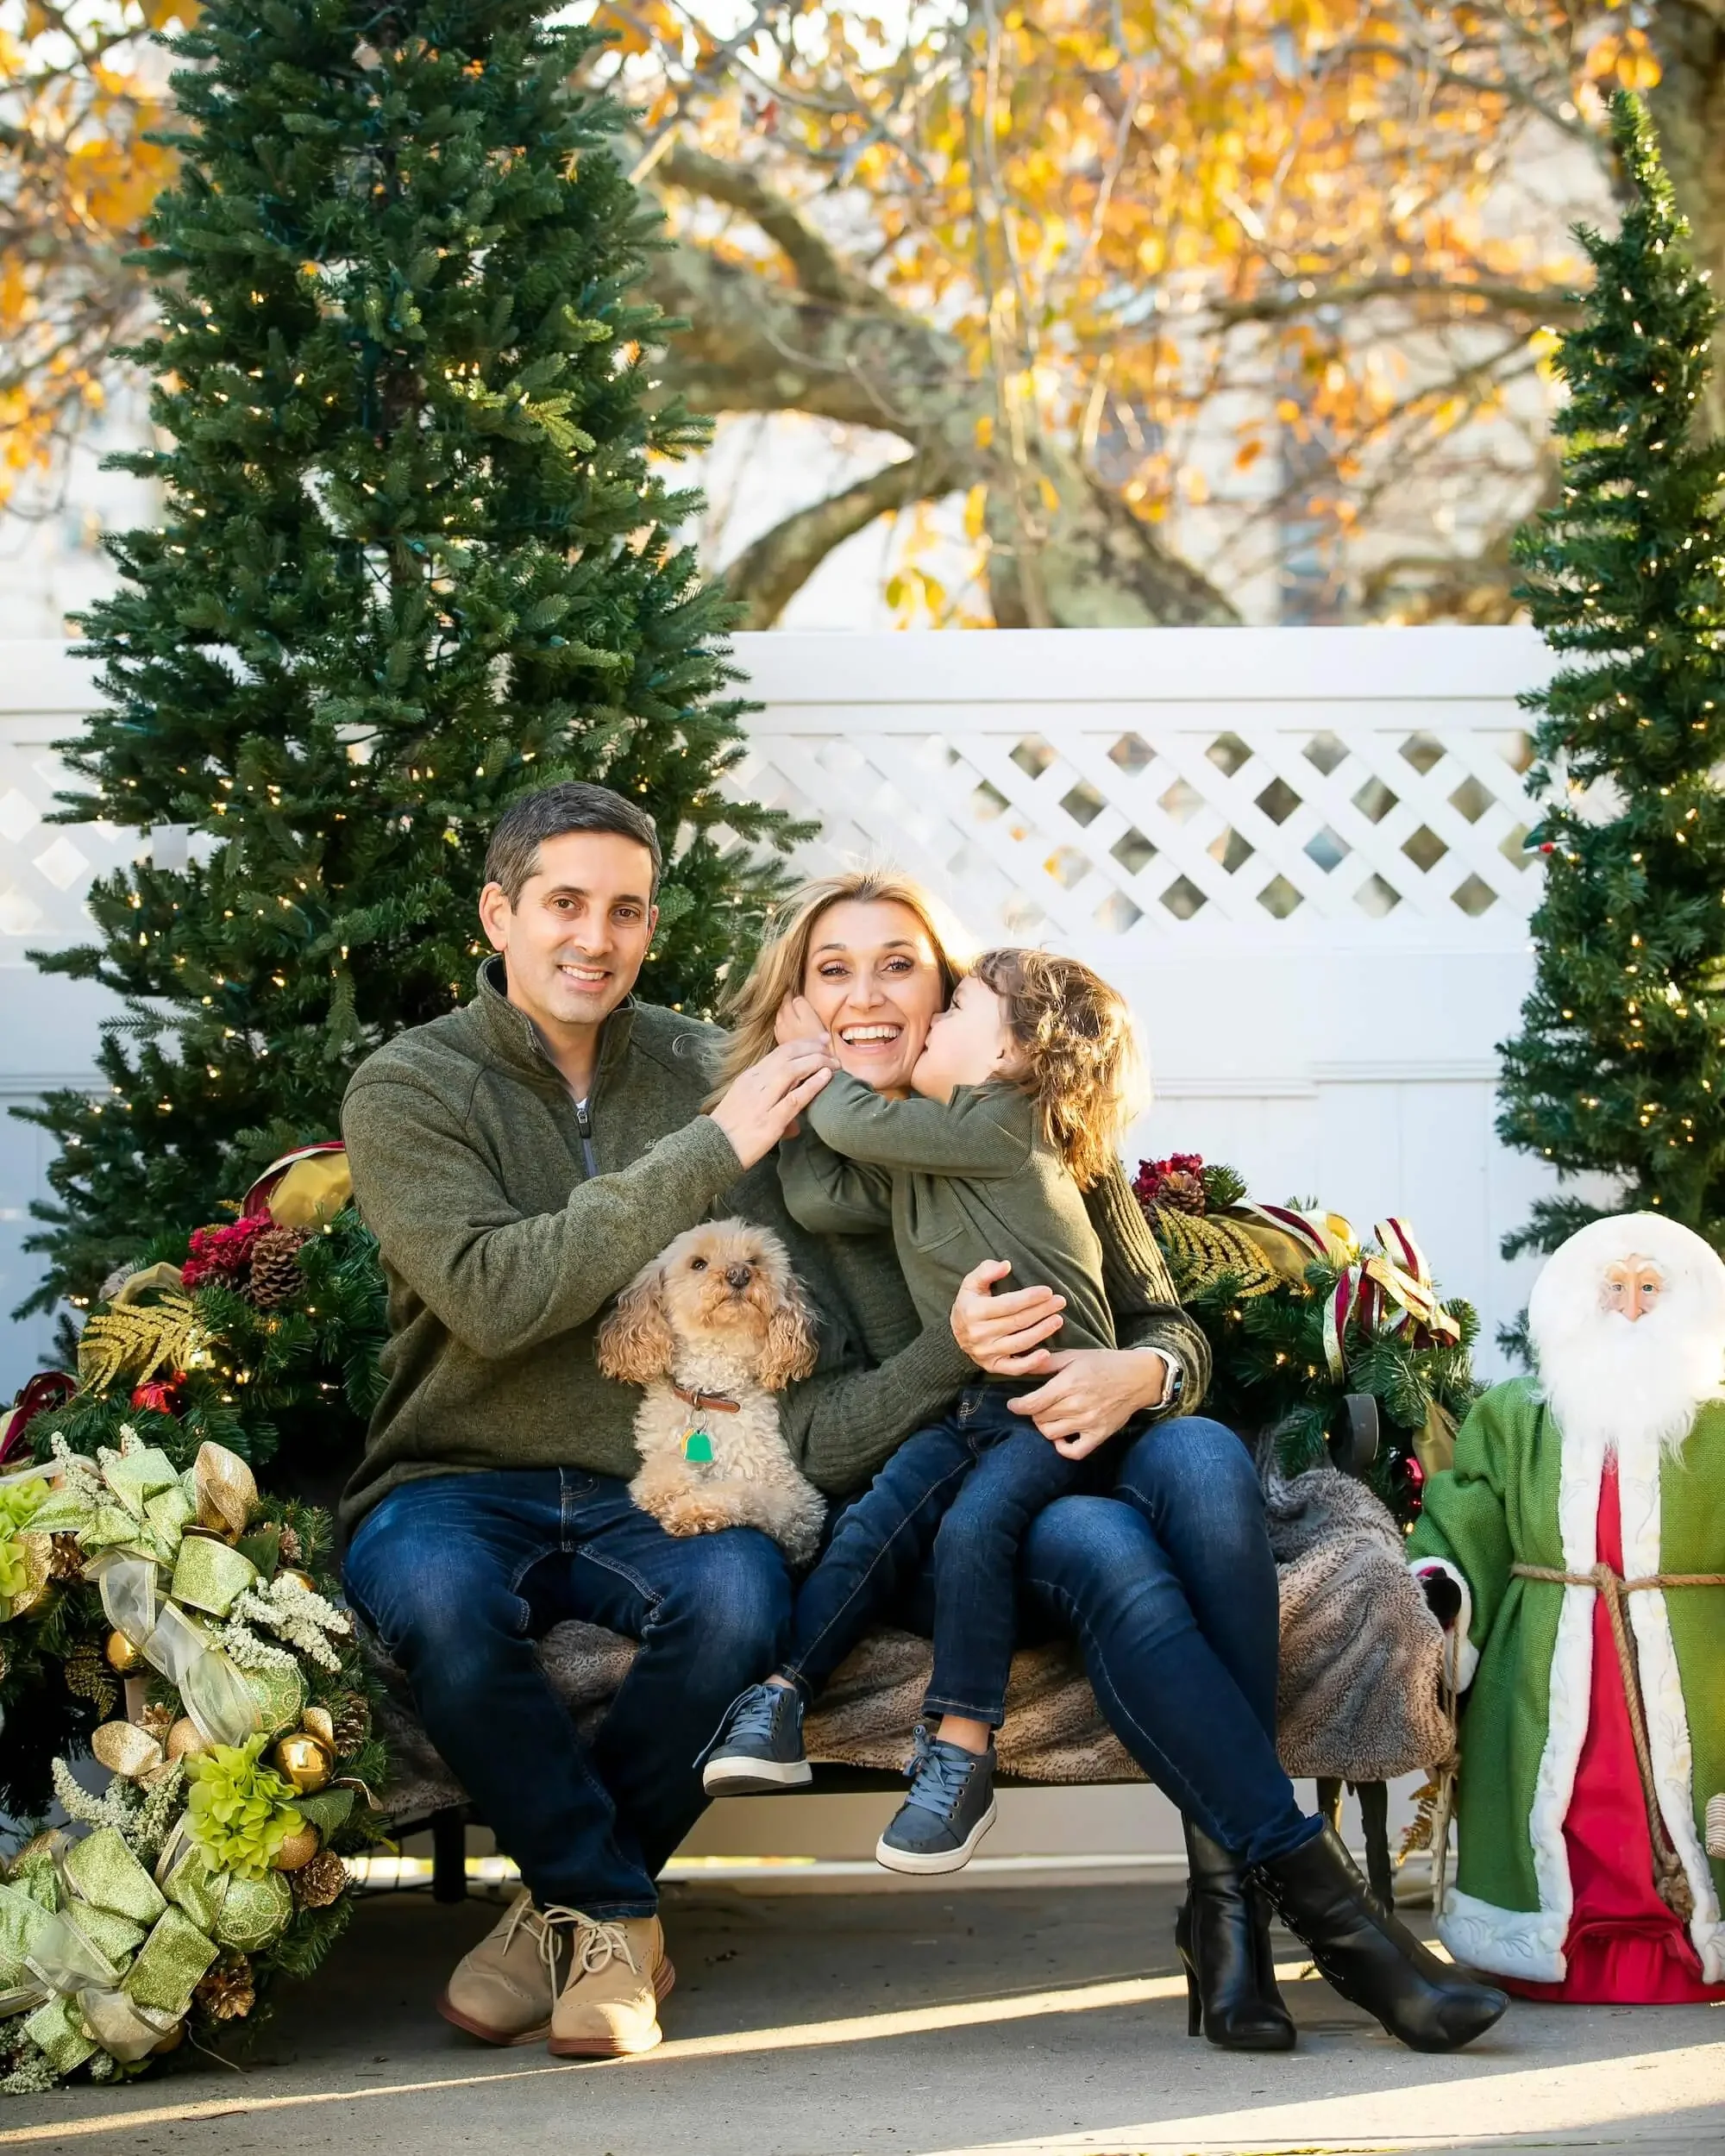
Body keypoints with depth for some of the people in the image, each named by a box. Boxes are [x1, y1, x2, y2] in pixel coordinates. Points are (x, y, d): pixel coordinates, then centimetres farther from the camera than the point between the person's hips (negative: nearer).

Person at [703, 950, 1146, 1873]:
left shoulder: (1008, 1124, -9)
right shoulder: (910, 1166, 16)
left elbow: (862, 1125, -14)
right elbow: (819, 1198, 5)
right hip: (965, 1406, 8)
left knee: (971, 1525, -29)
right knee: (871, 1526, -15)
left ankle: (961, 1752, -27)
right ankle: (778, 1701, -21)